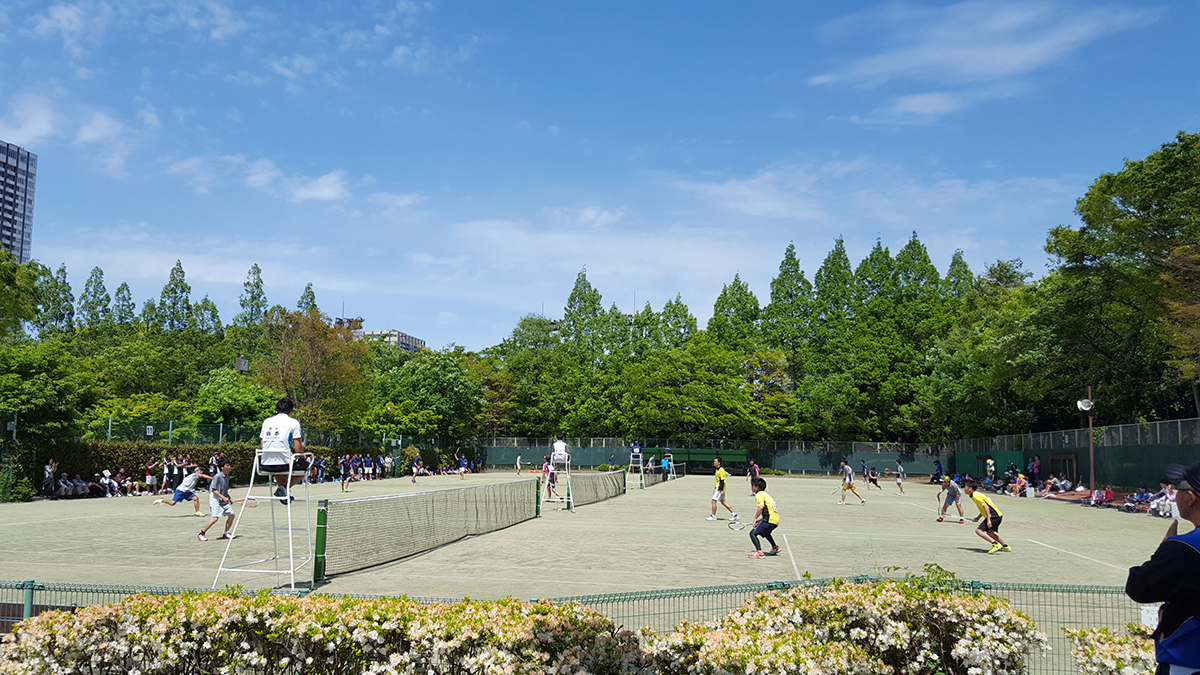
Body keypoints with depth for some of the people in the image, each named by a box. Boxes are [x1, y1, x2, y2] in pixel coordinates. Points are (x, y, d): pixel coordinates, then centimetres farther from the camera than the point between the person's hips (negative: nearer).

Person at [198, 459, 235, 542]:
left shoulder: (226, 476, 9)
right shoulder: (217, 476, -17)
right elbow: (214, 490, -19)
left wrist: (229, 498, 16)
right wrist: (223, 497, -23)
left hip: (224, 501, 9)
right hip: (215, 501, -9)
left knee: (231, 515, 4)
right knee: (215, 518, -18)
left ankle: (226, 534, 17)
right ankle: (201, 534, -4)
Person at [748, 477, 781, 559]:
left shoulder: (759, 495, -5)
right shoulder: (765, 494, 24)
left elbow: (761, 507, -21)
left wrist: (755, 518, -12)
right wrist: (760, 520, 20)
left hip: (769, 519, -10)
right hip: (776, 519, 10)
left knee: (753, 533, -13)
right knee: (765, 532, 37)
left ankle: (759, 552, -26)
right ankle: (775, 547, 53)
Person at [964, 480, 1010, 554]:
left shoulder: (975, 495, -13)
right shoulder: (977, 493, 17)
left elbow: (986, 507, -20)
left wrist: (988, 520, -24)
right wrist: (978, 518, 23)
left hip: (994, 516, -10)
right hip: (998, 515, 10)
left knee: (978, 530, -16)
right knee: (989, 532, 27)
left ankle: (995, 544, -23)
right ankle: (1006, 546, 34)